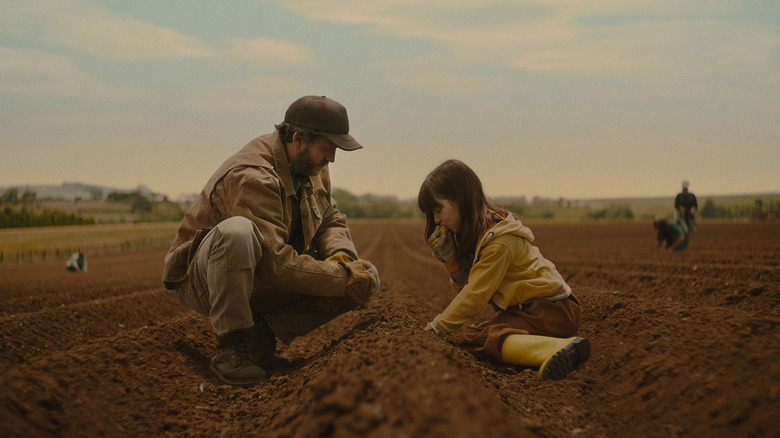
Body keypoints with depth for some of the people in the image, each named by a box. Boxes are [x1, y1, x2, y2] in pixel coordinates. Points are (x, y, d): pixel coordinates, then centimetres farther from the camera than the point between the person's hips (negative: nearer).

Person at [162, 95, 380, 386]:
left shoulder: (313, 169, 0)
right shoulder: (251, 177, -28)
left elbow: (331, 220, 10)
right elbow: (274, 263, -33)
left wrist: (343, 256, -13)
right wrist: (342, 278, -29)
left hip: (260, 283, 8)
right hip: (203, 281, -8)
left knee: (366, 278, -8)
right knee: (238, 231, -42)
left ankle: (260, 334, -4)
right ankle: (229, 348, -29)